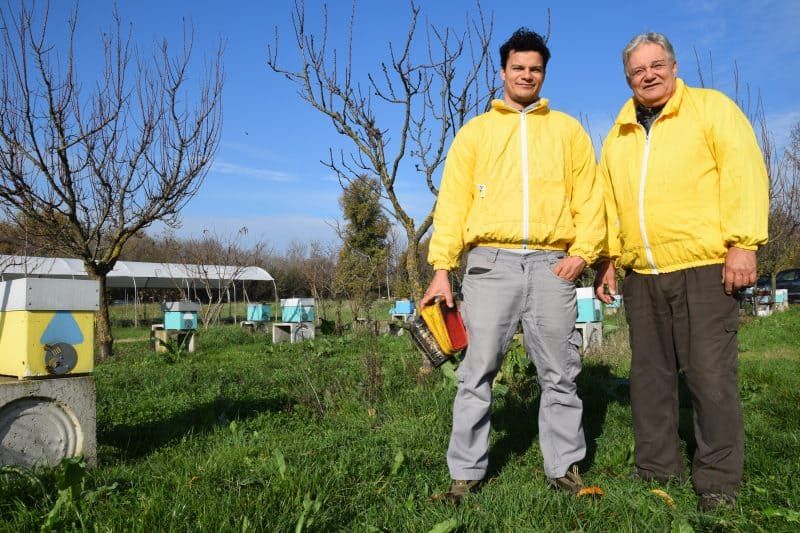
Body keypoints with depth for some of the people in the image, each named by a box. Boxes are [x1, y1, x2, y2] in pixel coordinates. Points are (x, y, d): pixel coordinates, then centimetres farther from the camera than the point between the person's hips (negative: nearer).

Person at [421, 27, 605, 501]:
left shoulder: (568, 129, 18)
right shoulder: (475, 130, 15)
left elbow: (589, 196, 11)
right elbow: (452, 202, 7)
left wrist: (583, 250, -5)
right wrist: (442, 267, -3)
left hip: (551, 264, 1)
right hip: (491, 262, 0)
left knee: (560, 375, 4)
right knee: (478, 373, -1)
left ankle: (566, 469, 16)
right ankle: (467, 474, 7)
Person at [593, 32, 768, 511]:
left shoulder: (712, 108, 4)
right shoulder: (618, 136, 18)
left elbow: (744, 174, -5)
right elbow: (608, 204, 19)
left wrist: (743, 243, -14)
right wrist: (607, 260, 11)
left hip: (704, 268, -5)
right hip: (642, 276, 5)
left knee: (710, 374, -3)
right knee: (650, 374, 9)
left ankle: (718, 481, 9)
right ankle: (657, 469, 21)